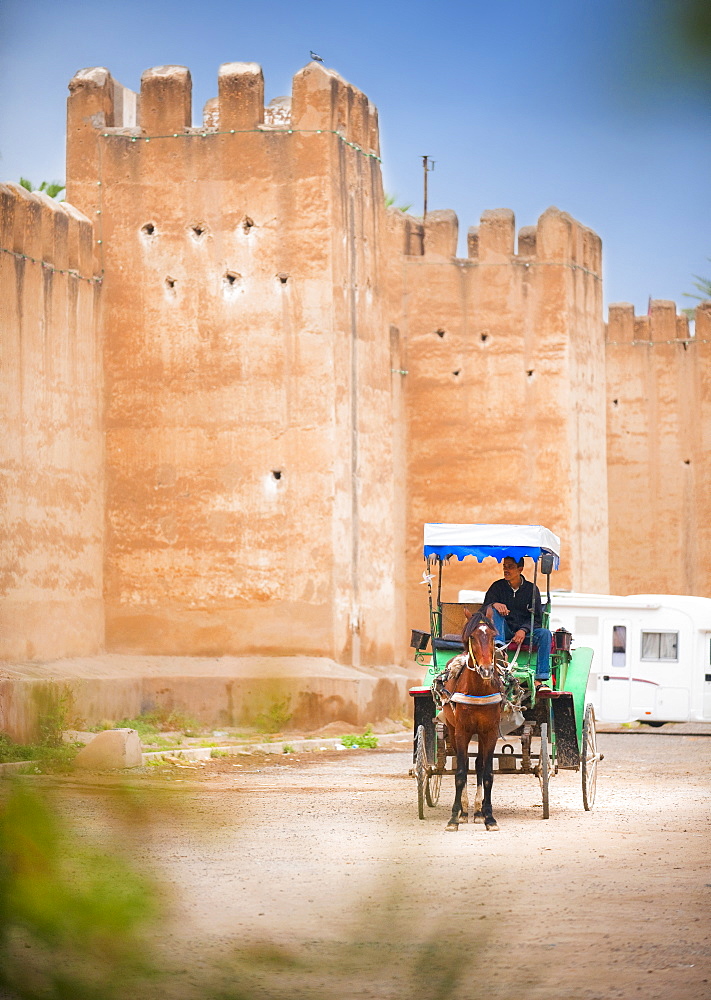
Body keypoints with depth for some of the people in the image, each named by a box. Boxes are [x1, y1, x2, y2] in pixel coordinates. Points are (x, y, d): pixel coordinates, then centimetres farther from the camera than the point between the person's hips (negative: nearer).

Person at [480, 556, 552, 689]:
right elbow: (483, 610, -3)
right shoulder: (498, 587, 5)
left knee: (544, 633, -28)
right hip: (504, 632, 0)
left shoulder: (531, 589, 4)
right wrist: (494, 605, -27)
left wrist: (523, 630, -20)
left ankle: (540, 680, -34)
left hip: (524, 631, 0)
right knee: (494, 611, -25)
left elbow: (537, 618, 0)